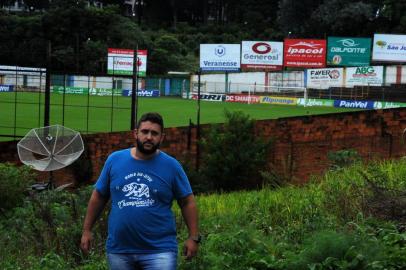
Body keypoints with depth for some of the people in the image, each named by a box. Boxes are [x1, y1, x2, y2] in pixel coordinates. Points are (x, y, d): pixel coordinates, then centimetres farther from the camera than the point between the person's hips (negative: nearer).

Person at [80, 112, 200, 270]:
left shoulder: (171, 166, -2)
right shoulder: (115, 160, 3)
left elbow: (187, 202, 3)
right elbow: (98, 197, 11)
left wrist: (193, 237, -3)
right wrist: (87, 230, 9)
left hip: (159, 251, -2)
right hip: (118, 250, 3)